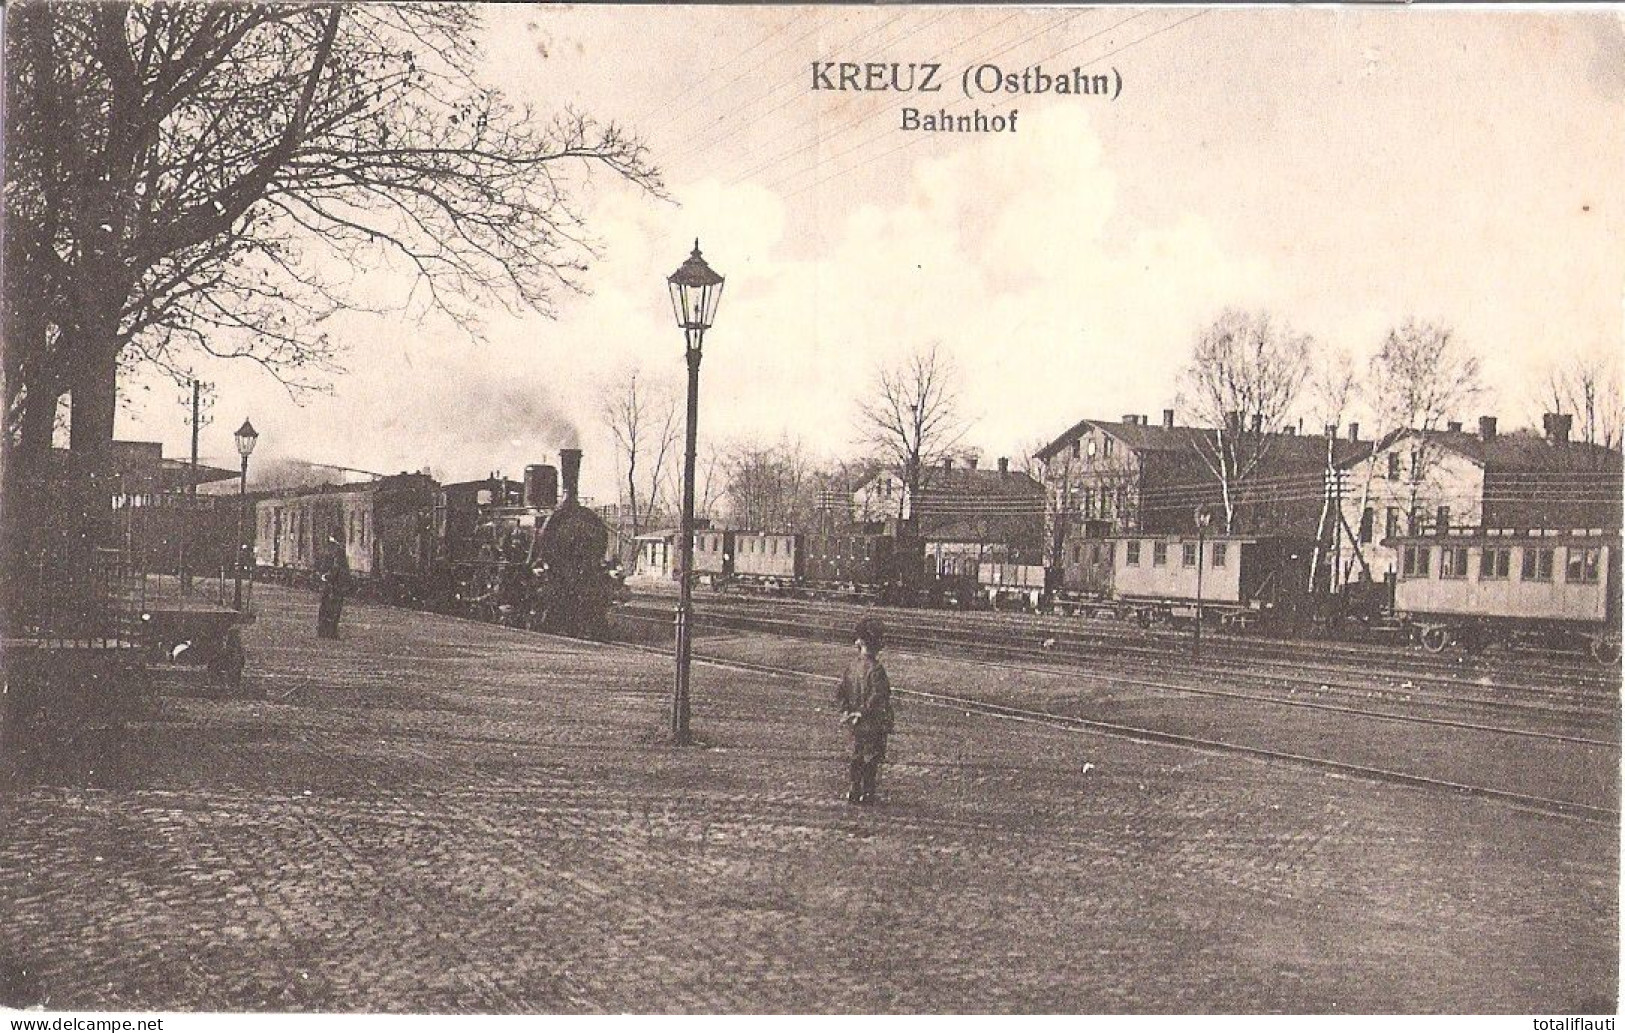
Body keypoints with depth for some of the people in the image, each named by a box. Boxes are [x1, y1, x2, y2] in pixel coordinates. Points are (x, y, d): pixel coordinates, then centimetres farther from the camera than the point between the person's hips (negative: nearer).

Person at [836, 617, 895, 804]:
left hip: (856, 725, 6)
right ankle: (867, 794, 11)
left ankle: (854, 791, 24)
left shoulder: (852, 665, 1)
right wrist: (863, 712, -15)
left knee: (857, 757, 18)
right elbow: (877, 697, -26)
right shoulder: (875, 669, -20)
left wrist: (846, 711, 3)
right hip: (873, 724, -6)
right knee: (871, 758, 6)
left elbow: (839, 693, 3)